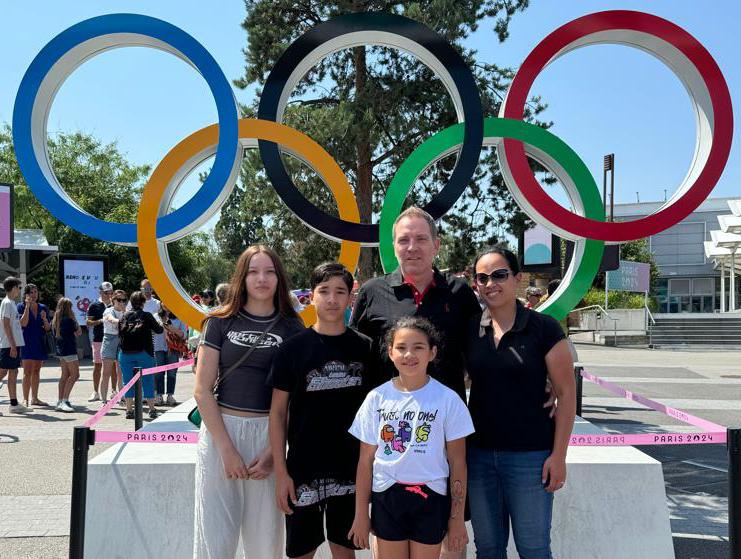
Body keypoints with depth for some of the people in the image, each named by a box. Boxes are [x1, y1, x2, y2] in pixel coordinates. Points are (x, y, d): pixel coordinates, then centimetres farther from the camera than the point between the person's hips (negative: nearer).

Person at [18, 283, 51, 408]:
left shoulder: (43, 308, 10)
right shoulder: (21, 307, -2)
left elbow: (48, 328, 10)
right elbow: (23, 323, -16)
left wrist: (44, 319, -11)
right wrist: (27, 306, -17)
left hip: (39, 342, 5)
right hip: (27, 342, -5)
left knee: (36, 371, 10)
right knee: (27, 371, -10)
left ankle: (34, 398, 16)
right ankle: (25, 400, -8)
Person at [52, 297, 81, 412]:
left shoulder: (55, 320, 10)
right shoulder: (68, 320, -14)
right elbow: (79, 332, -2)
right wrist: (74, 318, 2)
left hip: (60, 351, 9)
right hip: (69, 351, -9)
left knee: (65, 376, 12)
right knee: (75, 375, -8)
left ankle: (60, 402, 13)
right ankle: (65, 401, -16)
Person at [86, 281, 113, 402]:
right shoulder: (94, 306, 3)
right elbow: (89, 323, 0)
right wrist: (100, 321, -15)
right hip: (98, 339, -2)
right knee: (97, 365, 1)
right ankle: (96, 392, 8)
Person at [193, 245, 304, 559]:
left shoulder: (292, 328, 3)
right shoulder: (220, 322, 3)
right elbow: (202, 390, -1)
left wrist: (274, 451, -8)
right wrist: (226, 448, -9)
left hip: (270, 435, 0)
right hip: (220, 430, 0)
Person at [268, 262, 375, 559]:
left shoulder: (365, 348, 0)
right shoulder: (293, 347, -5)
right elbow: (278, 412, -3)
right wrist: (281, 472, -6)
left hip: (352, 469, 2)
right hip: (304, 470, -1)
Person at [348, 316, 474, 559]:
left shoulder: (448, 399, -7)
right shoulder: (377, 398, -2)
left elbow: (457, 462, -2)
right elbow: (366, 460, 2)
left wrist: (457, 518, -2)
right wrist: (360, 513, 3)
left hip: (430, 497, -1)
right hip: (387, 496, 1)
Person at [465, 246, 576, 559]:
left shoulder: (543, 328, -8)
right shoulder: (470, 330, 3)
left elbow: (566, 393, -7)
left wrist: (559, 455, -10)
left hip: (530, 455, -4)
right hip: (478, 454, 4)